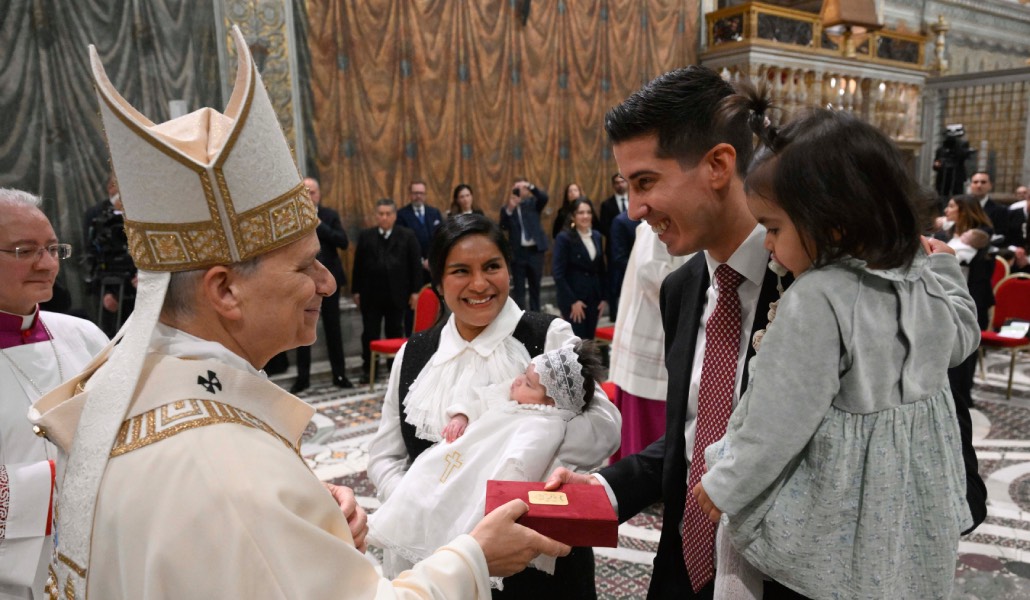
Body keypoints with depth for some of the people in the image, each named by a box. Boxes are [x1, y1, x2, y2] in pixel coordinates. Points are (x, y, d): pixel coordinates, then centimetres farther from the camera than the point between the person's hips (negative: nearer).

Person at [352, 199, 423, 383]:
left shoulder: (407, 236, 2)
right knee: (369, 333, 5)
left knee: (395, 332, 8)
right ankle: (368, 368, 15)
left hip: (396, 294, -1)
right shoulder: (365, 236, 7)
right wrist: (356, 291, 4)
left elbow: (415, 264, 0)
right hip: (370, 294, 1)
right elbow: (358, 265, 7)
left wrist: (415, 291, -5)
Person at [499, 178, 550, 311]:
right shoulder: (506, 208, 3)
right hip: (518, 252, -1)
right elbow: (503, 226, -11)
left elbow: (545, 198, -16)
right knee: (518, 287, 0)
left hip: (535, 250, 1)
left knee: (535, 285, 12)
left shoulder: (533, 203, 5)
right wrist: (509, 209, -24)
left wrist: (530, 186, -28)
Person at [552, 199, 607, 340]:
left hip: (594, 298, 5)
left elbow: (601, 269, 12)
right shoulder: (564, 238, -10)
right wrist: (572, 301, -15)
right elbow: (558, 273, -14)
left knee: (589, 340, 9)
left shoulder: (597, 236, 9)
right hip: (573, 299, -5)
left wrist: (604, 297, 7)